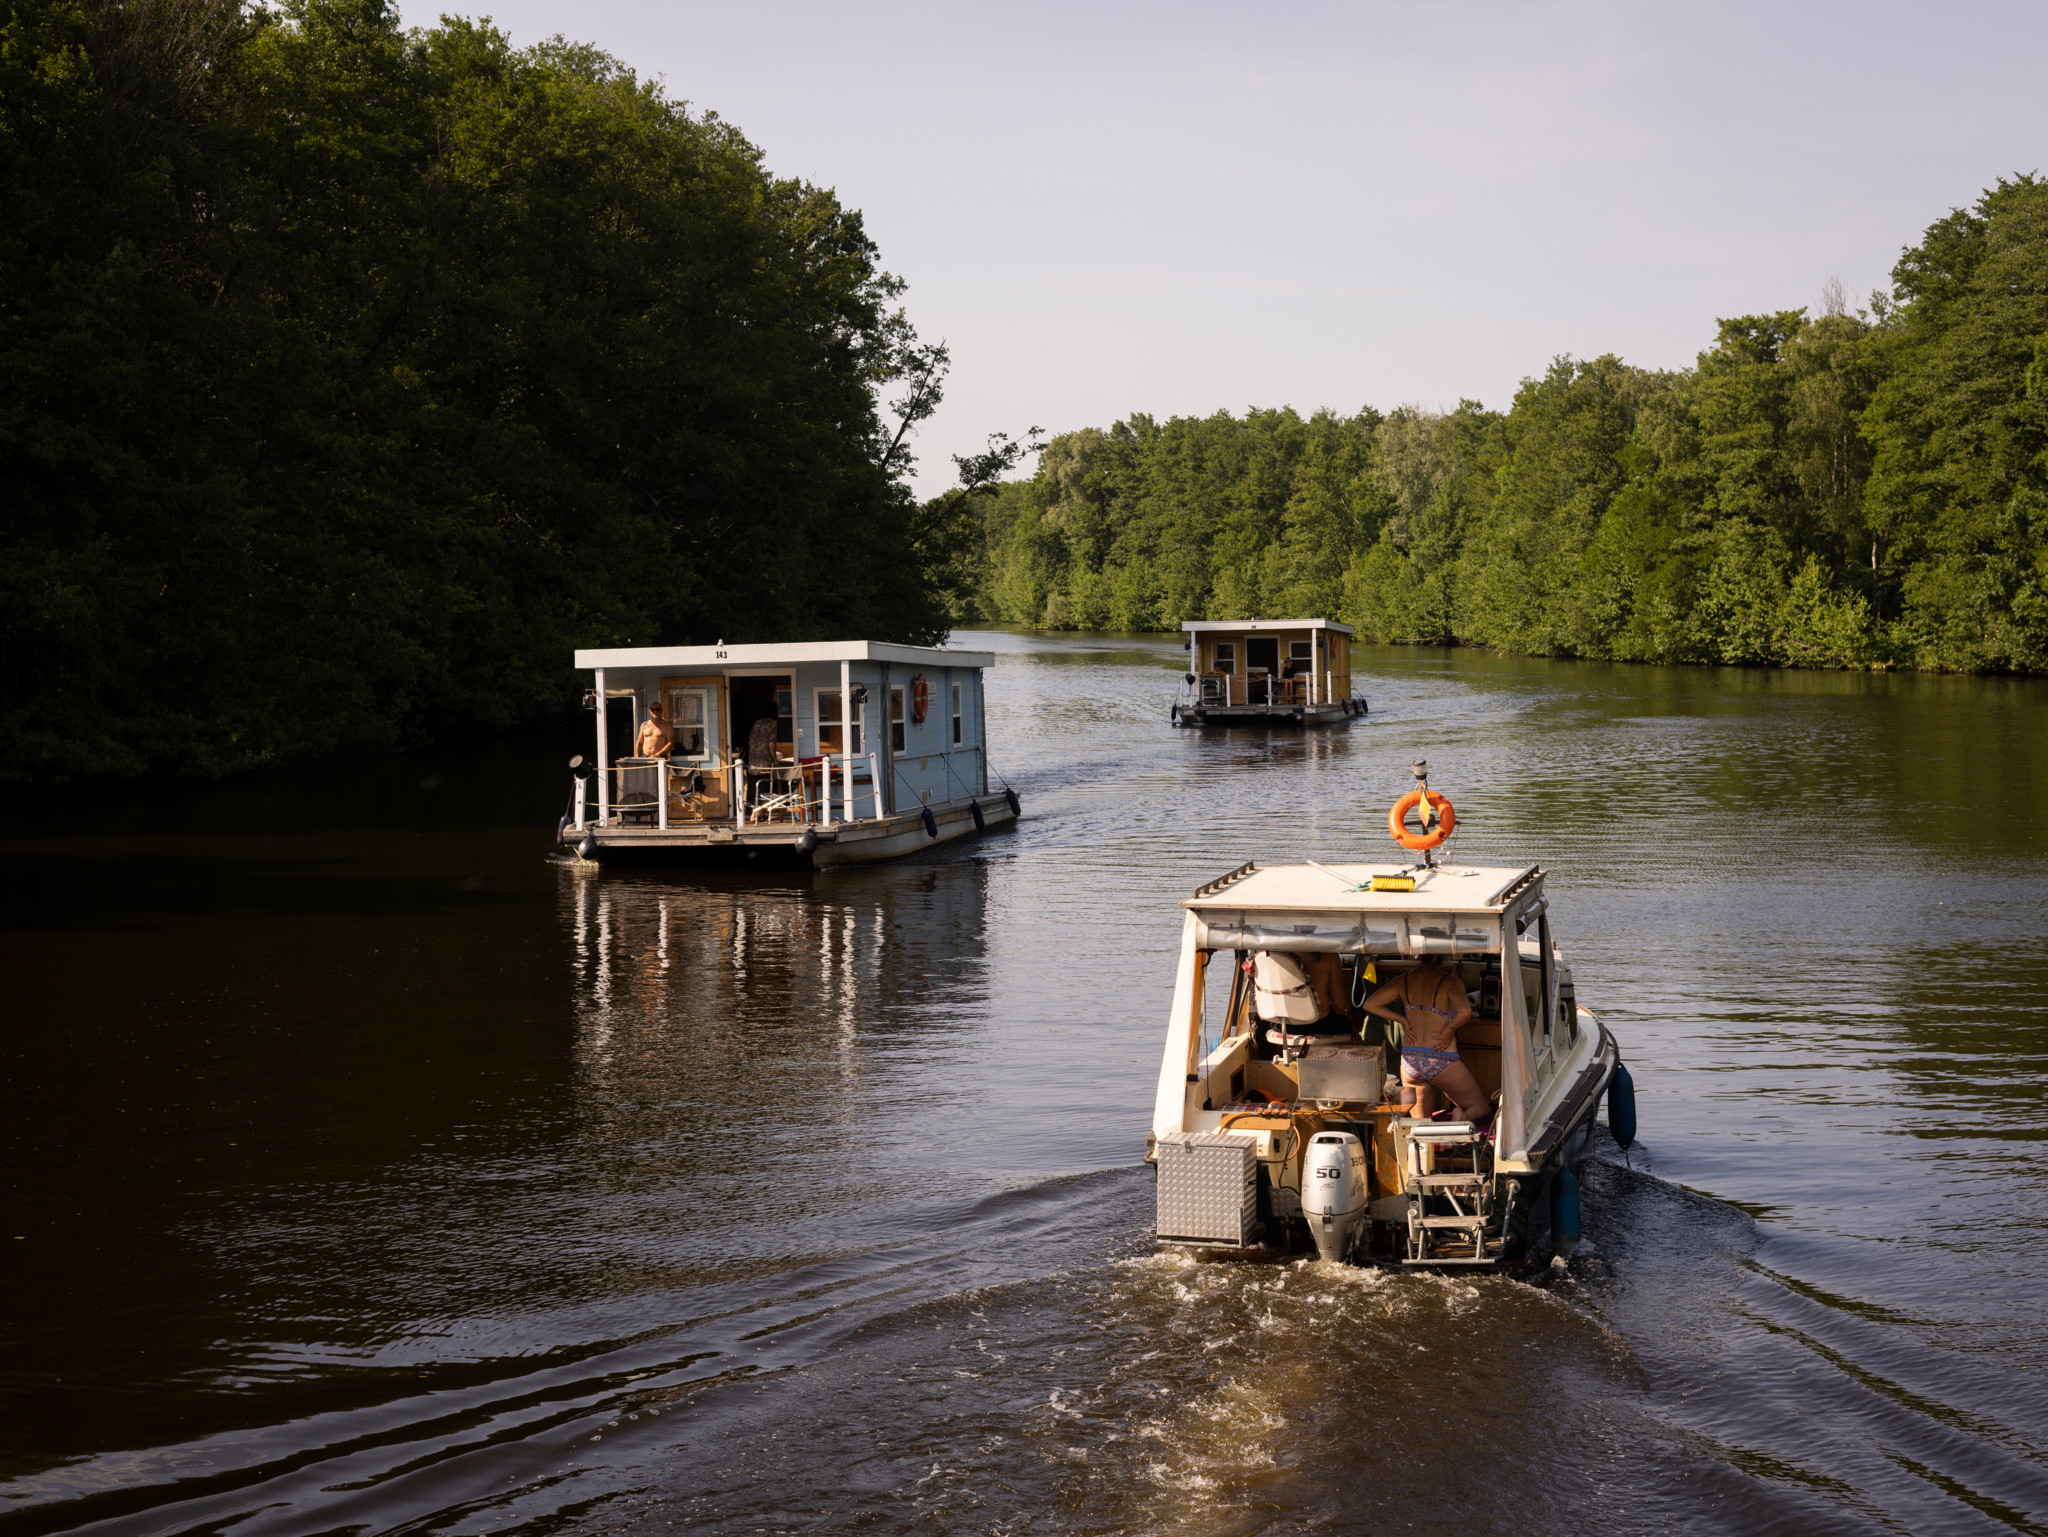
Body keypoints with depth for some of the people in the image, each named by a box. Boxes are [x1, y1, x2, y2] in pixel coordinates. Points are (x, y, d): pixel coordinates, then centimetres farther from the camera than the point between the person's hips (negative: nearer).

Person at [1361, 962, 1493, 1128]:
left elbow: (1370, 1004, 10)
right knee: (1482, 1109, 9)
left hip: (1409, 1060, 5)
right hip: (1441, 1062, -5)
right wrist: (1449, 1029, -11)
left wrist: (1402, 1020, 10)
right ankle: (1462, 1118, -27)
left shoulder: (1403, 980, 4)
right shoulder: (1449, 981, -11)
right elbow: (1464, 1011, -30)